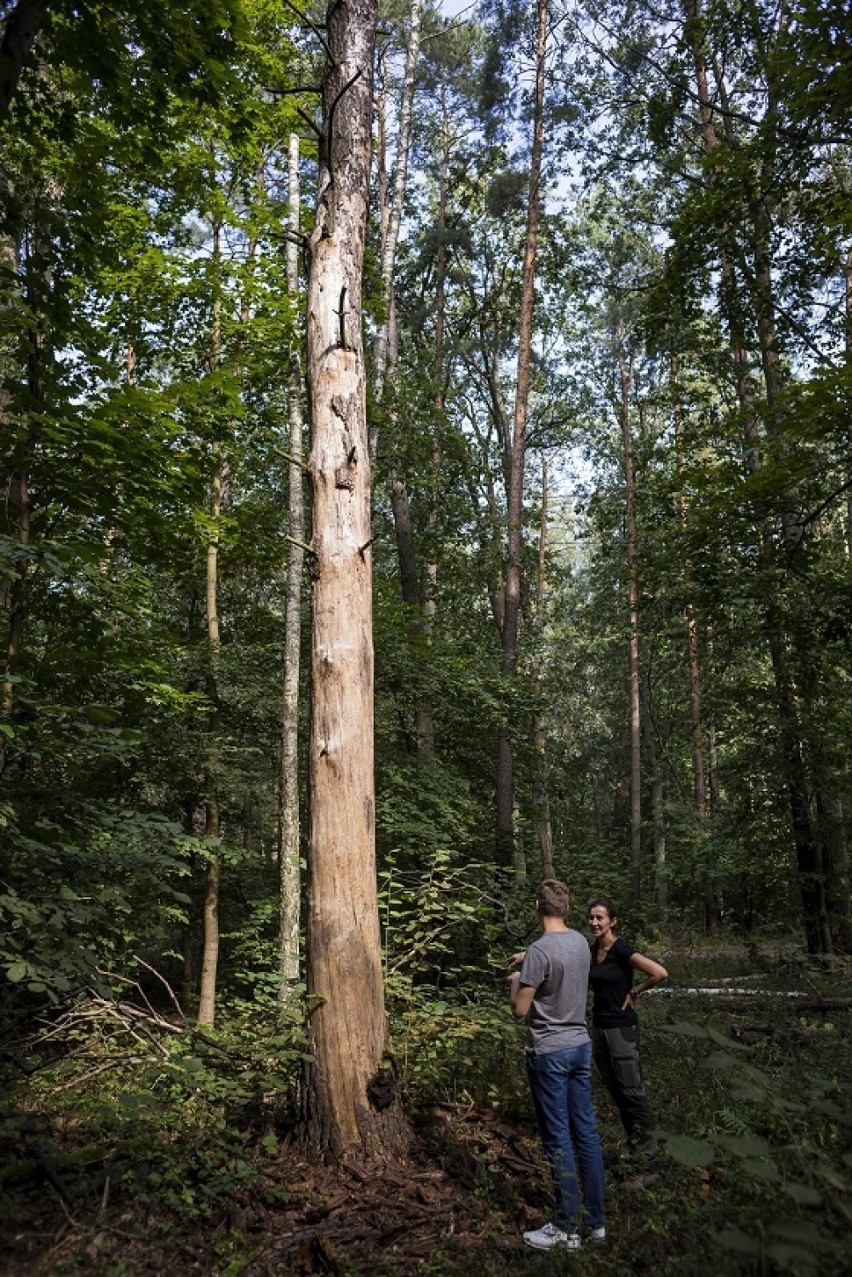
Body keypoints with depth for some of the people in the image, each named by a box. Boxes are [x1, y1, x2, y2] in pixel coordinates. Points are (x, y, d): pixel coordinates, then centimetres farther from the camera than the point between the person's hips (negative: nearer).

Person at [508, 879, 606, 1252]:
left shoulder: (540, 950, -21)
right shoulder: (580, 942, 1)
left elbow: (519, 1009, -16)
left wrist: (515, 981, 2)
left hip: (549, 1054, -7)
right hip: (581, 1046, 7)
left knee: (559, 1141, 3)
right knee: (586, 1133, 14)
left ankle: (567, 1229, 14)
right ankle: (596, 1220, 24)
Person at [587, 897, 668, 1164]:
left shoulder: (621, 950, -18)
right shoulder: (593, 950, 4)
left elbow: (660, 973, -24)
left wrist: (634, 992, -14)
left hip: (621, 1027, -8)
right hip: (599, 1026, 8)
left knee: (631, 1091, -1)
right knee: (614, 1089, 16)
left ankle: (648, 1150, 13)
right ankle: (632, 1142, 30)